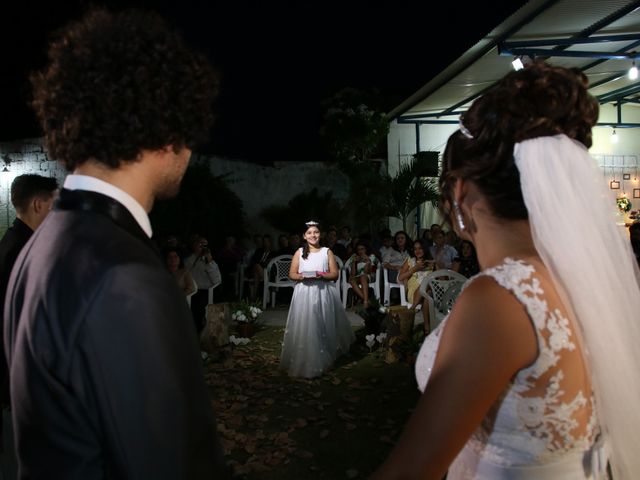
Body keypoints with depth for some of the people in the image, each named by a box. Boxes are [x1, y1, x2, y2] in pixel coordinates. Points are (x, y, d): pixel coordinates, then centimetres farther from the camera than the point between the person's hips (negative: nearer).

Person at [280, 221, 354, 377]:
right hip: (304, 294, 0)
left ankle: (324, 358, 21)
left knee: (324, 327, 3)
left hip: (323, 293, 0)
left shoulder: (327, 252, 5)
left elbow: (335, 274, 2)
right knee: (305, 327, -4)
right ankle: (304, 361, 8)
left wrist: (321, 275, -16)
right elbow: (292, 274, 6)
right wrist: (302, 276, -14)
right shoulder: (299, 252, 6)